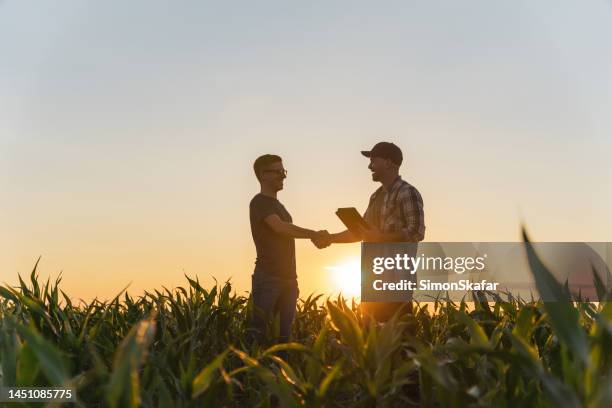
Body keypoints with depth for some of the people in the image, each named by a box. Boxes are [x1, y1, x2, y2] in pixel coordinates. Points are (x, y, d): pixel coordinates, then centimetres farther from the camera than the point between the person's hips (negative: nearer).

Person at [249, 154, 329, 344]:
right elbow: (280, 228, -21)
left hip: (288, 277, 8)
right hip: (268, 277, -8)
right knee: (260, 331, -9)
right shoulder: (260, 202, -6)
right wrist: (314, 234, -16)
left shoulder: (277, 205, 22)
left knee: (285, 331, 4)